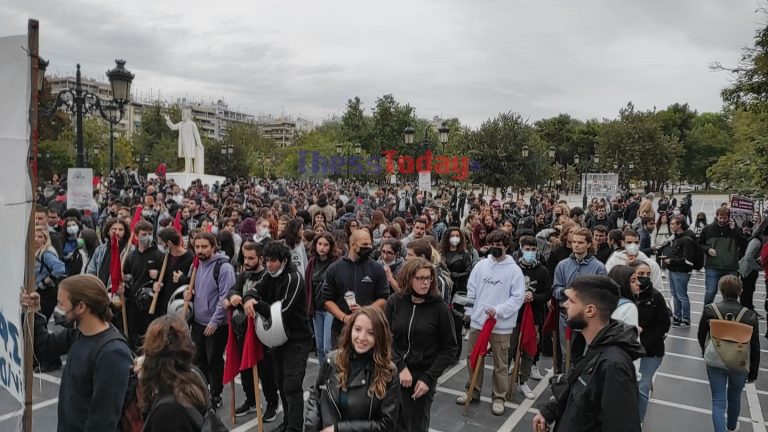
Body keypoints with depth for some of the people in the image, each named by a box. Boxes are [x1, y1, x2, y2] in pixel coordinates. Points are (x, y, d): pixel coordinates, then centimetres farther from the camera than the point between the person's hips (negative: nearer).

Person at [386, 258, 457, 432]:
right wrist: (400, 367, -15)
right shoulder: (395, 301, -3)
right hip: (394, 373, 2)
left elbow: (449, 348, -4)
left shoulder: (439, 307, -7)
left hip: (423, 376, -1)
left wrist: (429, 377, -10)